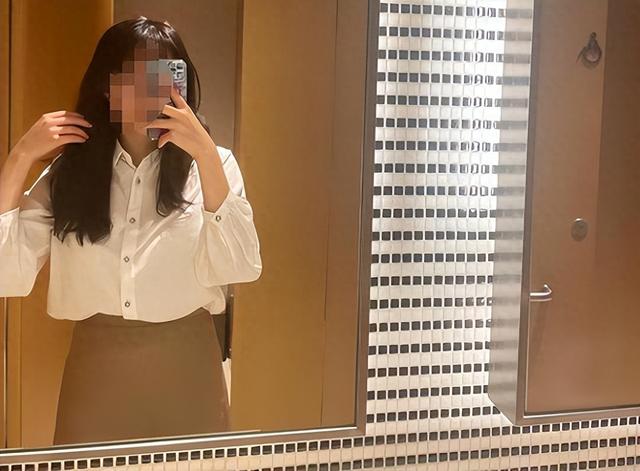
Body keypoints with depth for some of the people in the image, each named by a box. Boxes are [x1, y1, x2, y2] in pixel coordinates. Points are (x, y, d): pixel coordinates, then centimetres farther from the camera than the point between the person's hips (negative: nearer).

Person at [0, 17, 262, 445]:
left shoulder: (210, 165, -2)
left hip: (184, 369, -1)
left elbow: (240, 267, -17)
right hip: (96, 371, 1)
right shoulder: (69, 172, 1)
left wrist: (205, 153, -23)